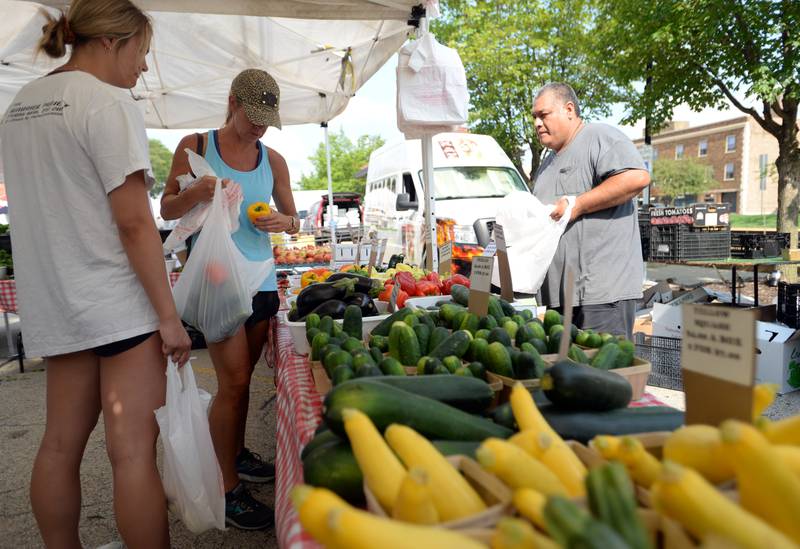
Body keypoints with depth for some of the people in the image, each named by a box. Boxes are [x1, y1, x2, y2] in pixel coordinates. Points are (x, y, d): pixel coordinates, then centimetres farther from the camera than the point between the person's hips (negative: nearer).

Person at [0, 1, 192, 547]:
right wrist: (169, 315, -15)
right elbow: (133, 221, -18)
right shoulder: (108, 102, -10)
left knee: (61, 443, 15)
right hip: (118, 301, -8)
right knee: (135, 450, -2)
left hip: (53, 302, 8)